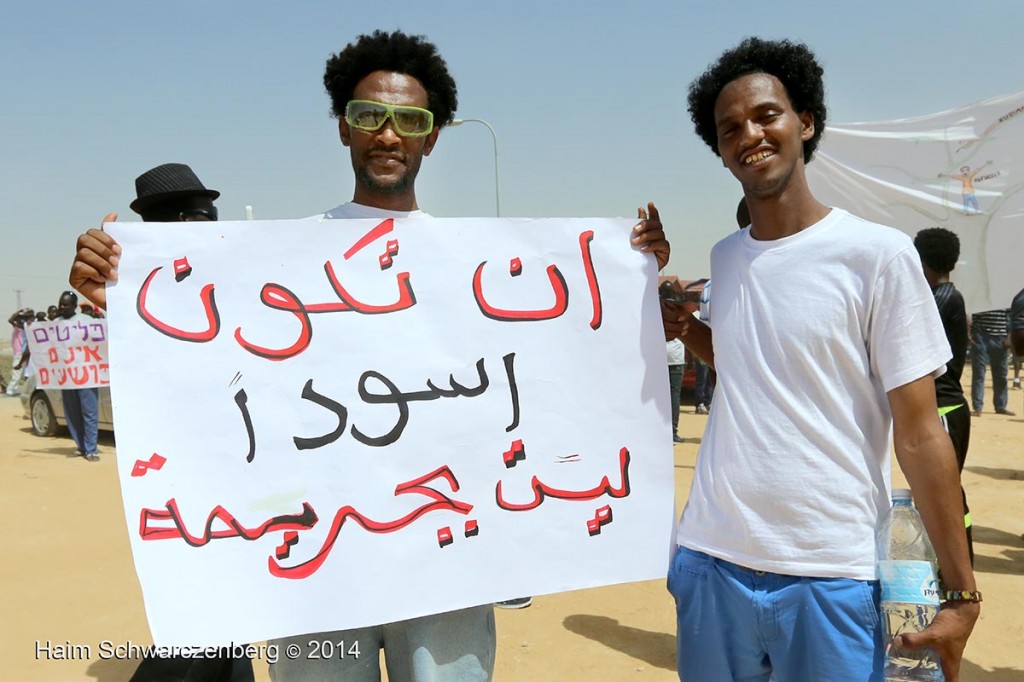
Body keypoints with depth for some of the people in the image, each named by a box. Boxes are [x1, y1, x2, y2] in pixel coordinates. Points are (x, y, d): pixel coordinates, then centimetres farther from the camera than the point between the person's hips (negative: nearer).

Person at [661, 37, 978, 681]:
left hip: (829, 576, -4)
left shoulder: (878, 254, -10)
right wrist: (686, 328, 4)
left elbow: (919, 432, -8)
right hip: (710, 560, 5)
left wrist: (961, 591, -9)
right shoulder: (724, 257, 6)